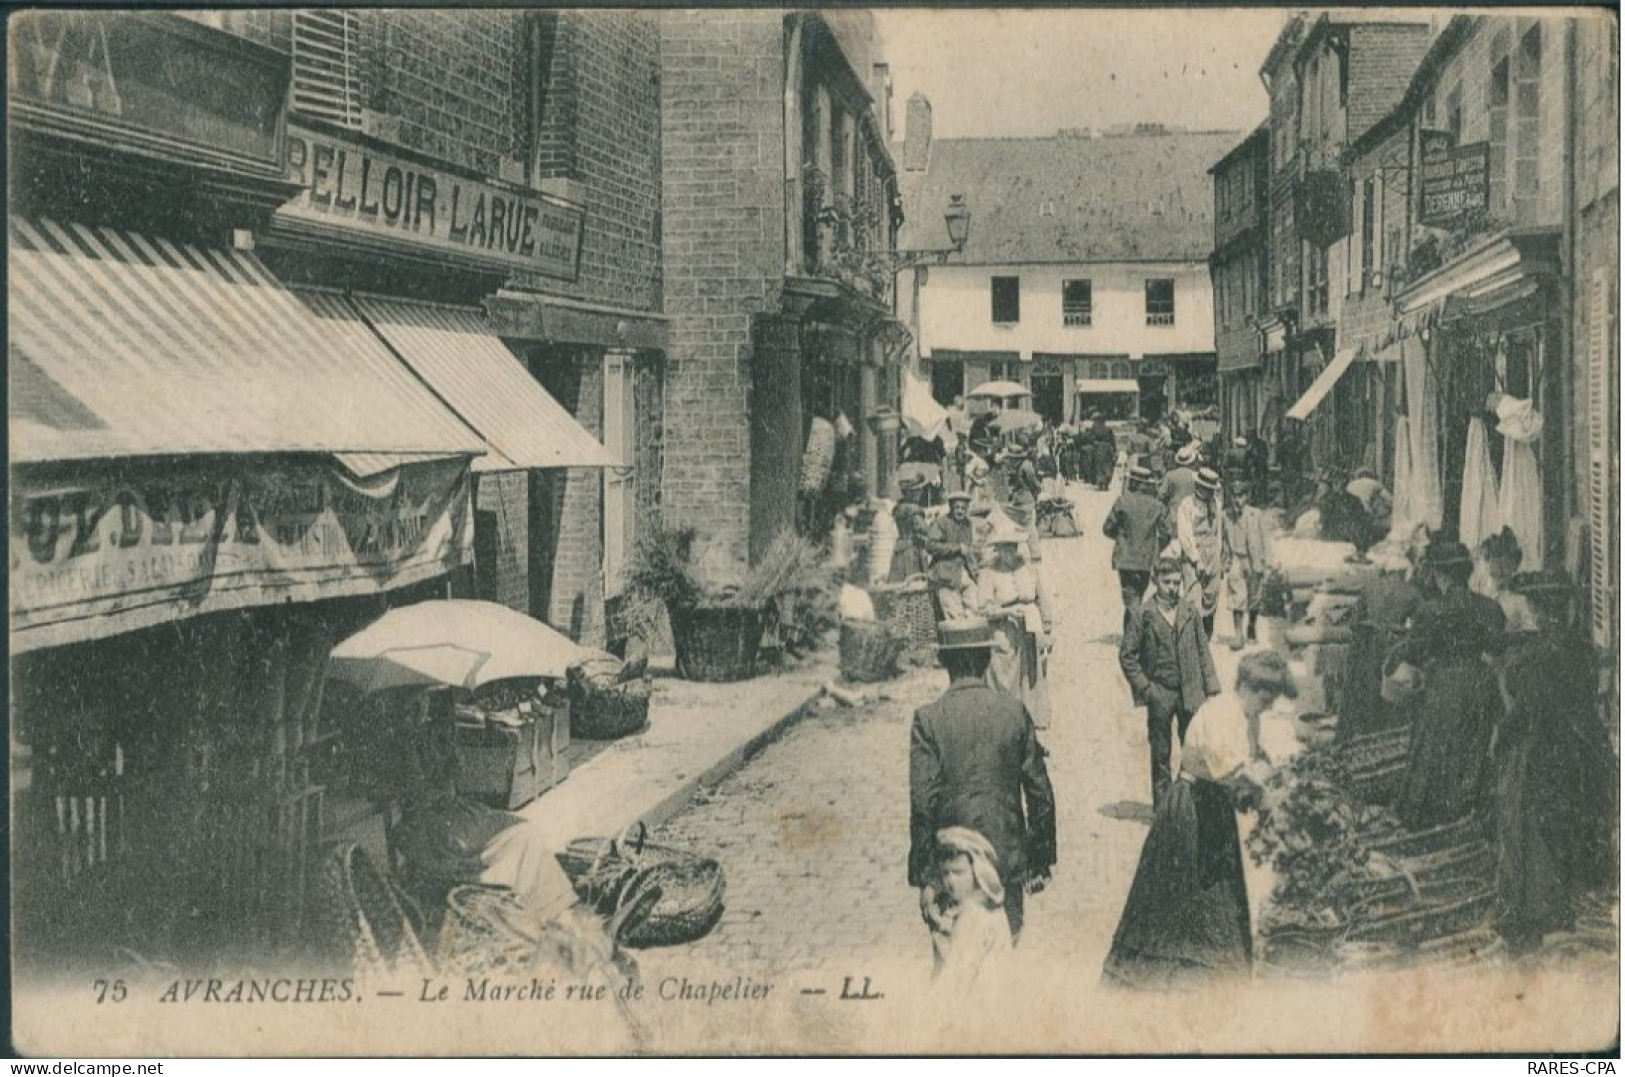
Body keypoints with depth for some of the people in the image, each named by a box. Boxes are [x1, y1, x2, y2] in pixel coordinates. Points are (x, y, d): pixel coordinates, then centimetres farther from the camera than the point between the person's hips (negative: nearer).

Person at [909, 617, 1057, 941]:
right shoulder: (1015, 712, -3)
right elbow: (1040, 795, 1)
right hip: (1009, 861, 2)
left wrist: (924, 878, -5)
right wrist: (1041, 863, 12)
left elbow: (924, 804, -11)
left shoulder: (928, 720, -10)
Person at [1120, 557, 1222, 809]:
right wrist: (1144, 687, -7)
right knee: (1161, 754, 7)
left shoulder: (1190, 613, 3)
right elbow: (1126, 654, -2)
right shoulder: (1143, 615, -5)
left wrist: (1211, 689, 3)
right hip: (1160, 694, -2)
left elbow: (1203, 651, 8)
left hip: (1190, 693, 2)